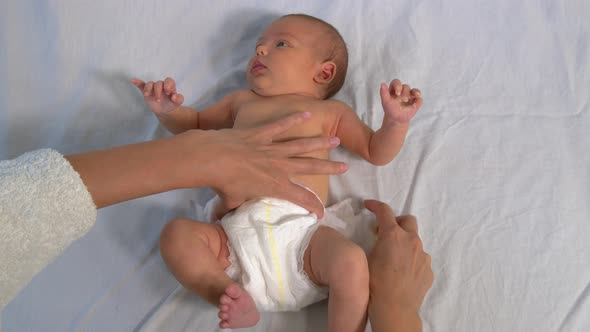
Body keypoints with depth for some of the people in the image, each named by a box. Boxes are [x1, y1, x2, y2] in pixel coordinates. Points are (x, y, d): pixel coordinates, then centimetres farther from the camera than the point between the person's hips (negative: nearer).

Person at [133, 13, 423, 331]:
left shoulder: (330, 110, 24)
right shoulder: (242, 100, 33)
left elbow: (376, 152, 22)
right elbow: (194, 124, 43)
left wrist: (395, 121, 1)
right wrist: (168, 110, 21)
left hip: (301, 228, -2)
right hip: (236, 230, 3)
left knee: (351, 262, -31)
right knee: (176, 232, -23)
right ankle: (230, 297, -30)